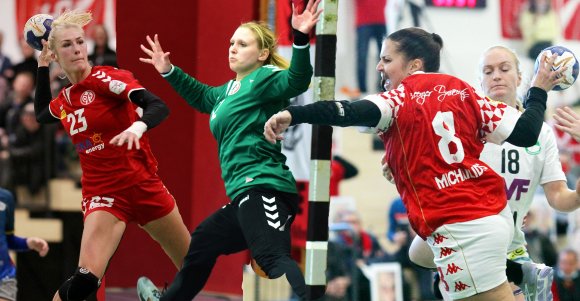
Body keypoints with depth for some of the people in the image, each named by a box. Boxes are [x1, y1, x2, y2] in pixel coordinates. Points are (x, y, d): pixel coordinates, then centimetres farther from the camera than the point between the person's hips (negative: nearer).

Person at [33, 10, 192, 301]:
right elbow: (41, 114, 32)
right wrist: (42, 66, 23)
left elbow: (159, 107, -23)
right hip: (102, 194, 2)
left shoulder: (105, 78, -10)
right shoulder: (64, 99, 6)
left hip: (143, 186, -2)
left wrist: (137, 126, -44)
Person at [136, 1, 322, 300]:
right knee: (202, 242, 31)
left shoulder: (264, 79, -6)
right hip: (247, 195, 11)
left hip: (262, 189, -11)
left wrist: (300, 38, -42)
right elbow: (202, 96, 42)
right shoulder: (232, 89, 20)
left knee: (274, 260, -31)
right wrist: (169, 71, 40)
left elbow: (296, 81, -28)